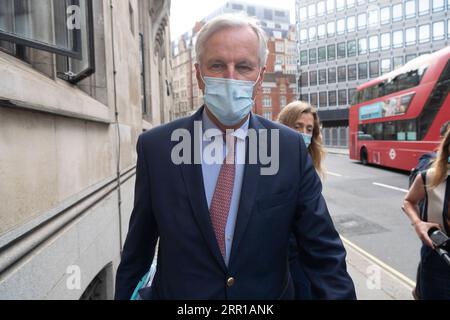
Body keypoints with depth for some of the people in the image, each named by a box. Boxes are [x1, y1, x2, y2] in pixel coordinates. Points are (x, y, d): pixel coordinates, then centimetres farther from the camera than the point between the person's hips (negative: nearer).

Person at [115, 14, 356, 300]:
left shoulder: (291, 148, -13)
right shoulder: (155, 147, -13)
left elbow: (324, 254, -9)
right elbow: (137, 250, -4)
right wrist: (123, 294, 2)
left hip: (269, 294, 1)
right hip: (176, 293, 0)